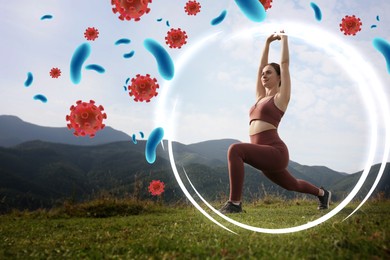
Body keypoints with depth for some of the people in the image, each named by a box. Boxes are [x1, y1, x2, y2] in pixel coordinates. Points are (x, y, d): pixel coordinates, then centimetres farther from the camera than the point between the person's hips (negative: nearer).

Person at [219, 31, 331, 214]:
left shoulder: (281, 97, 2)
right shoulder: (260, 97, 20)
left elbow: (284, 63, 4)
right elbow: (261, 66, 23)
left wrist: (284, 39, 17)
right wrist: (268, 42, 29)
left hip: (275, 152, -9)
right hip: (265, 156, 9)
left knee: (235, 149, -32)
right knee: (292, 185, 28)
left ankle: (235, 203, -26)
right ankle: (322, 193, 56)